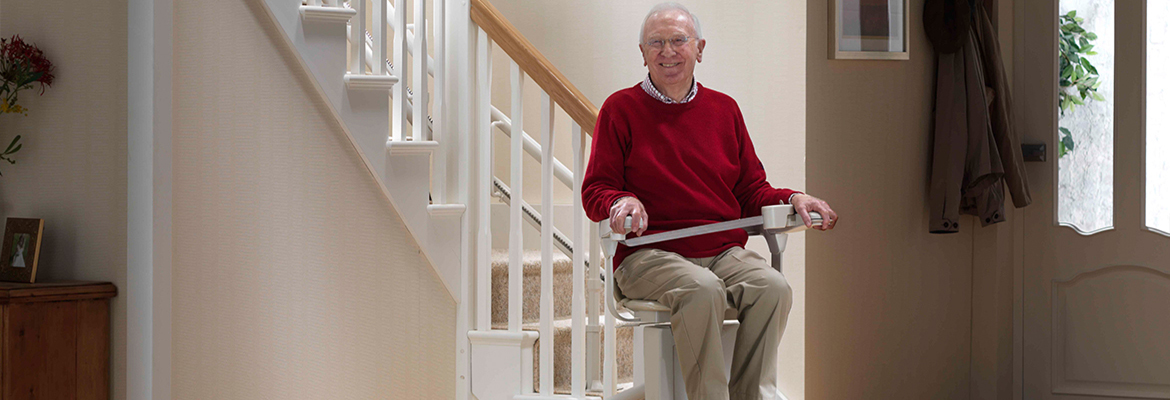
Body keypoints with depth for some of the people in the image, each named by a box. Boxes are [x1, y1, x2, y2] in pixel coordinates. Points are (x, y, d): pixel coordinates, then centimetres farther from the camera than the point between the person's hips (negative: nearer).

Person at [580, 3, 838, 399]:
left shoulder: (724, 109, 17)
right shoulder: (621, 109, 5)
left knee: (773, 286, -27)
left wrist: (792, 199, 0)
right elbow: (595, 191, 2)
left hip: (725, 252, 4)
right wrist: (621, 202, -21)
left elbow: (752, 191, 19)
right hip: (650, 255, -4)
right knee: (702, 289, -35)